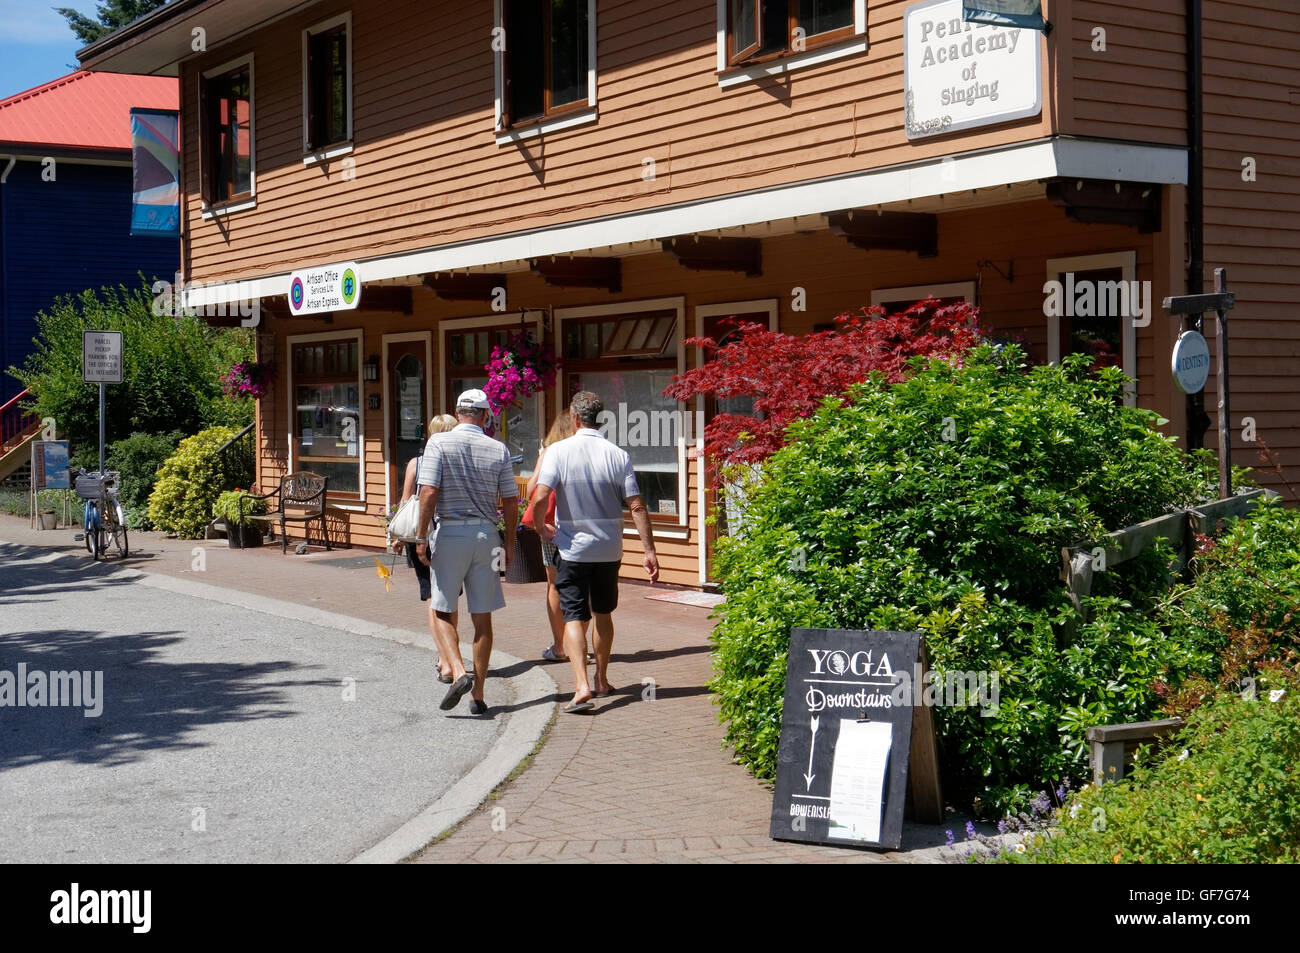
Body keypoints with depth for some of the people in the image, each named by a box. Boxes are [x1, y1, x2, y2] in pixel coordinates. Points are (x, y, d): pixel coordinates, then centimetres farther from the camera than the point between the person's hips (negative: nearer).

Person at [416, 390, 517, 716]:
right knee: (482, 618, 8)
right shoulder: (499, 450, 3)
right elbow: (510, 503, 5)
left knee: (442, 611, 9)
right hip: (486, 534, 2)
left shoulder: (440, 443, -4)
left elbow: (429, 493, -12)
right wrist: (509, 545, 14)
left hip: (450, 533, -2)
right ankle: (478, 695, 11)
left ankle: (458, 673, -13)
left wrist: (421, 537, -5)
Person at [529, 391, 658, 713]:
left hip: (572, 549, -3)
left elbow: (540, 499, -18)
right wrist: (650, 551, -3)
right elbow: (637, 507, -7)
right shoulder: (618, 455, -4)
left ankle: (582, 686, -17)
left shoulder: (559, 451, -10)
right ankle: (602, 681, 30)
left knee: (574, 617, -1)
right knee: (603, 614, 19)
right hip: (609, 550, 3)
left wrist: (542, 529, 2)